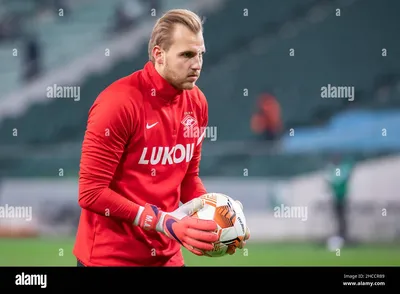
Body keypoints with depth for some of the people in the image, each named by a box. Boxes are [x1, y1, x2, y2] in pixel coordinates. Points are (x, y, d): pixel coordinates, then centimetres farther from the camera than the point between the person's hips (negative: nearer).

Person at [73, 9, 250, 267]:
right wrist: (165, 223, -23)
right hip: (112, 256, -6)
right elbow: (92, 192, -18)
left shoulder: (197, 102, 2)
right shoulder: (119, 103, -18)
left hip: (166, 255, 6)